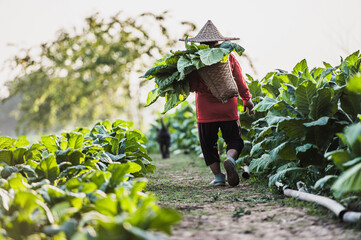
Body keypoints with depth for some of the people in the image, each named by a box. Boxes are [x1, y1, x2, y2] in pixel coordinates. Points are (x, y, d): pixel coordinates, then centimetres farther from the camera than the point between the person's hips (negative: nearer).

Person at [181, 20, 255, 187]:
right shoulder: (229, 57, 0)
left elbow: (192, 87, -10)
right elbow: (240, 82, 6)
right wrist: (247, 100, 18)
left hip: (206, 111, -1)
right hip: (228, 110, 1)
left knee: (209, 144, 12)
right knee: (234, 140, 11)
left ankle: (218, 176, 8)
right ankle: (230, 159, -19)